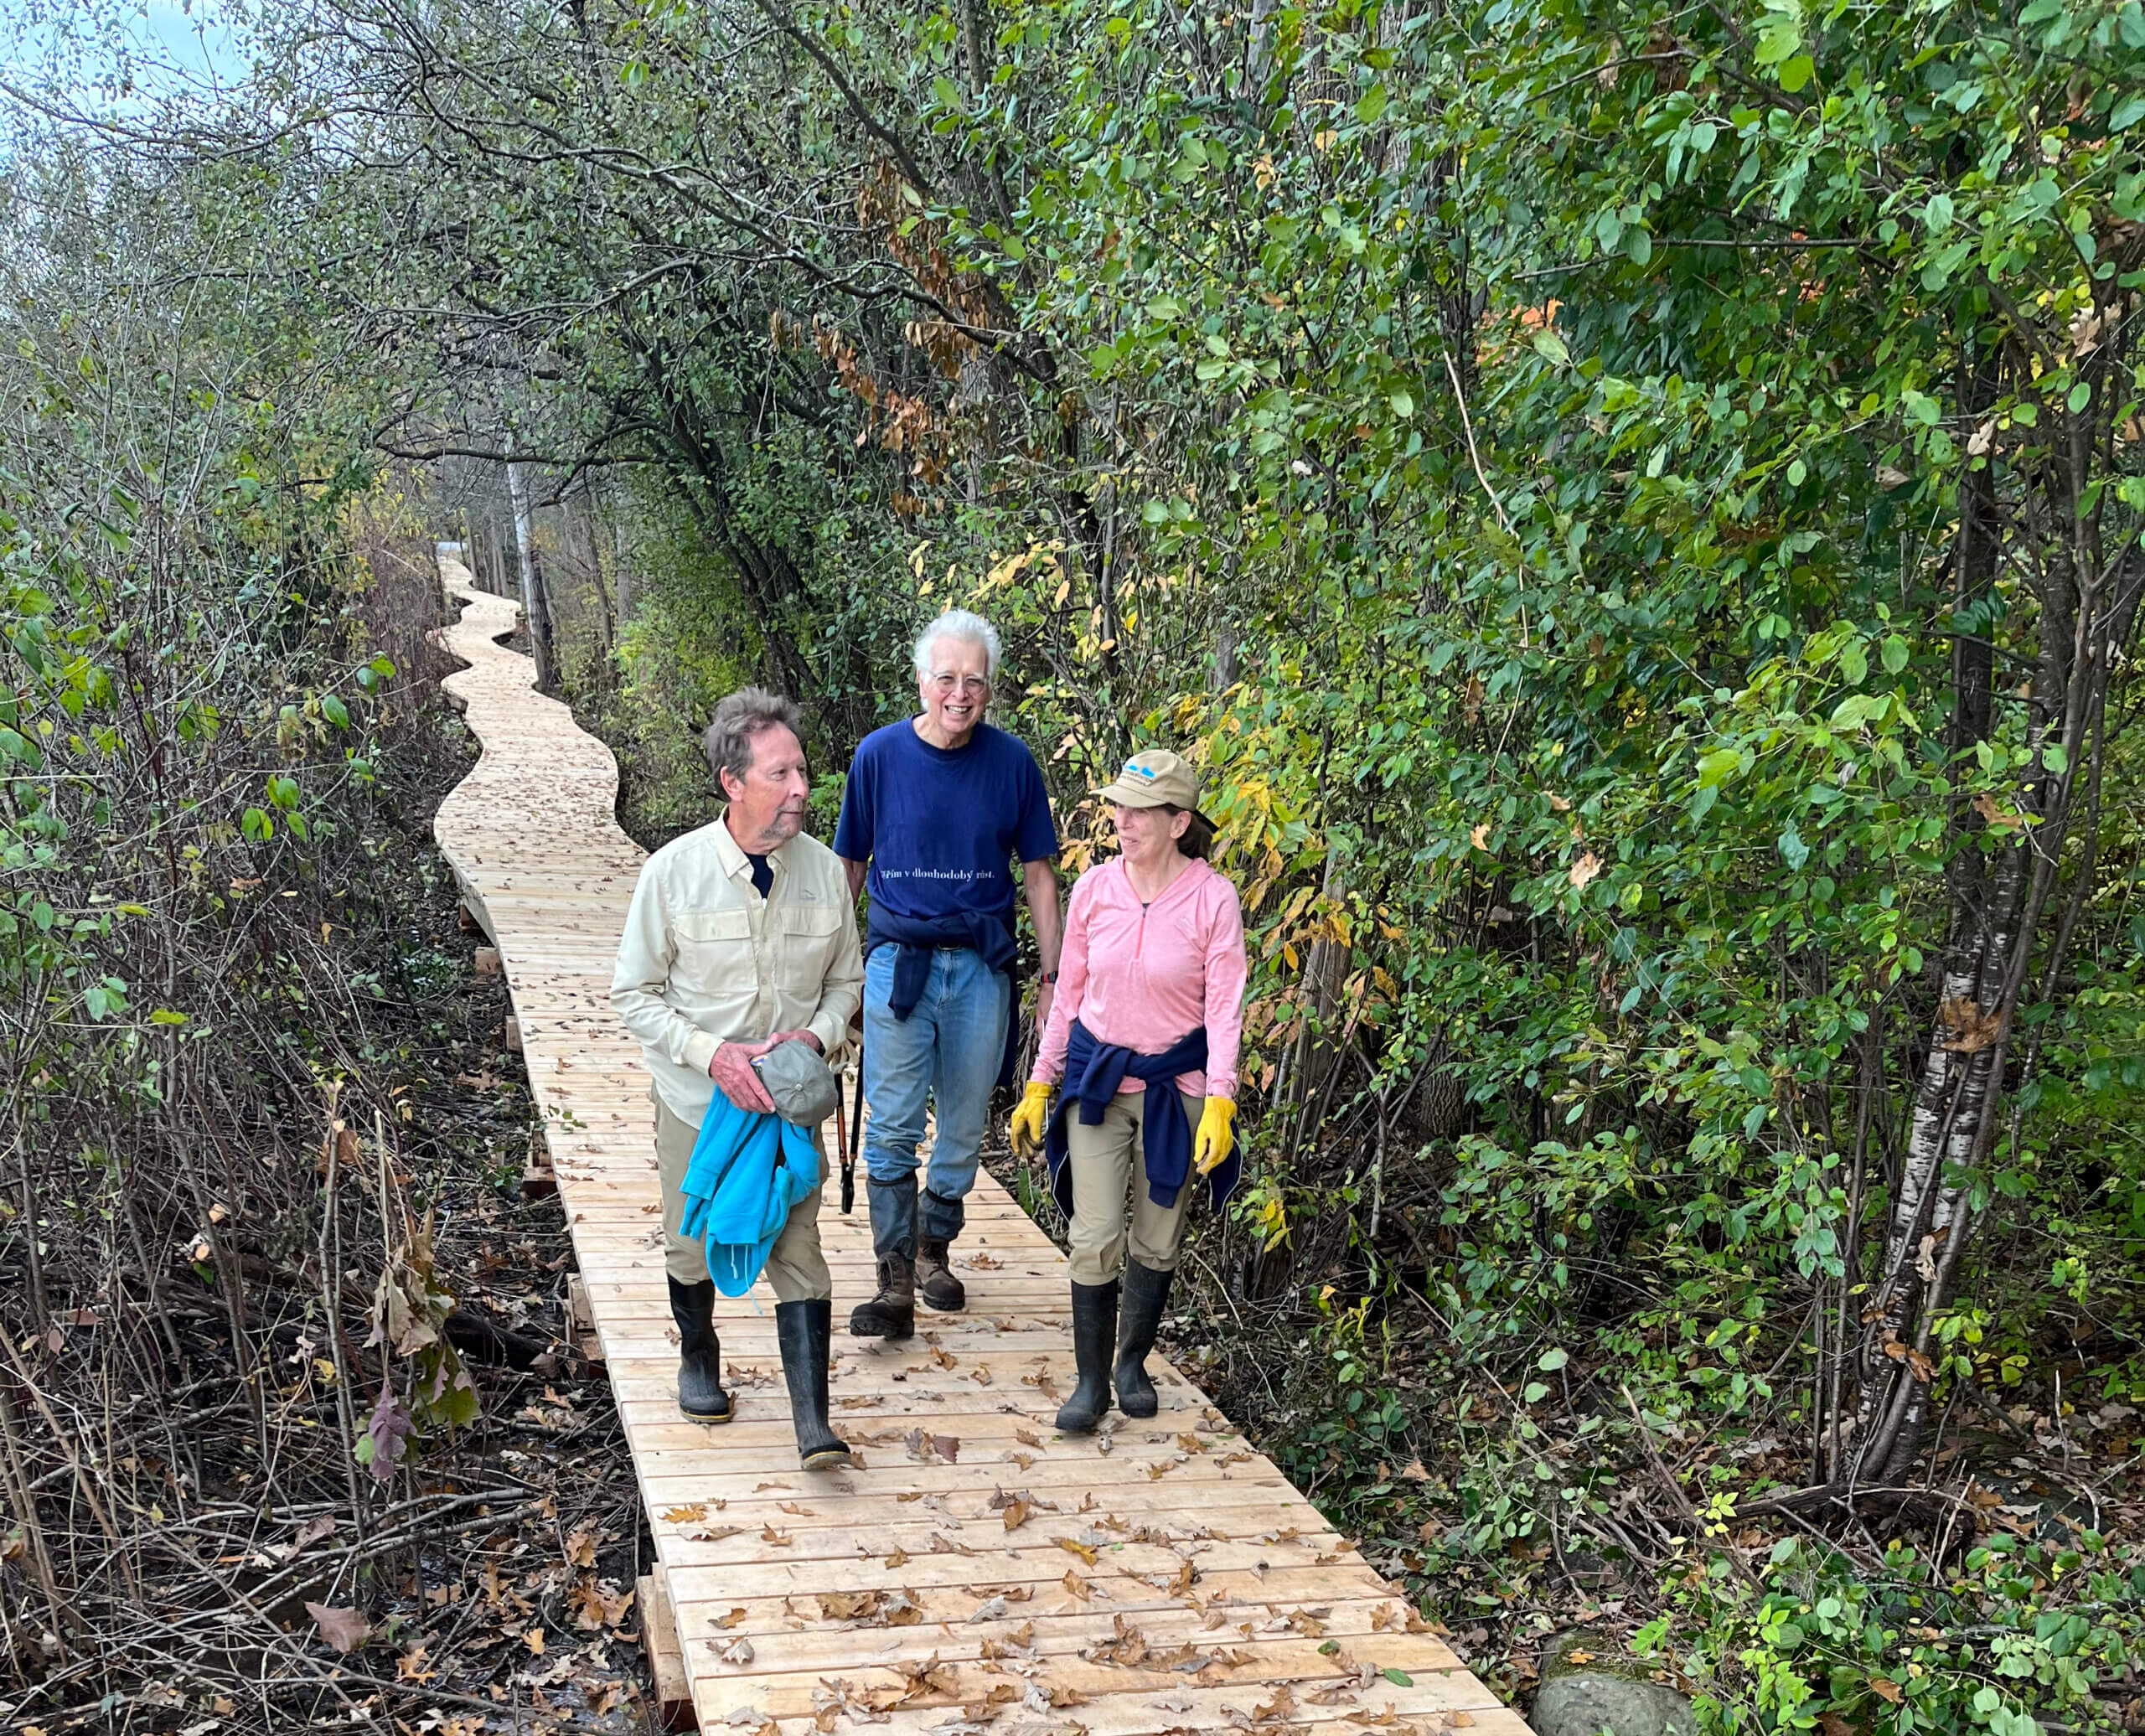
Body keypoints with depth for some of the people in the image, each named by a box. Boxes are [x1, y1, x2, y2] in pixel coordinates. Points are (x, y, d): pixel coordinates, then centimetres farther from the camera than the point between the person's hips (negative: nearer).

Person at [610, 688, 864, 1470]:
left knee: (799, 1252, -3)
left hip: (790, 1101, 1)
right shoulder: (672, 872, -15)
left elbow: (845, 980, 7)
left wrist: (818, 1035, -14)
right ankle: (697, 1358, 45)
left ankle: (813, 1424, 0)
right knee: (693, 1245, 17)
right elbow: (634, 993, -9)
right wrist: (711, 1053, -21)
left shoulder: (824, 870, -8)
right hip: (696, 1096, -1)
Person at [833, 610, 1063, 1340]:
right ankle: (895, 1286, -1)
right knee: (892, 1130, -6)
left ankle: (934, 1250, 31)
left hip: (981, 967, 1)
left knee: (964, 1129, 11)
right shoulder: (880, 755, -3)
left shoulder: (1012, 763, -2)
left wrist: (1053, 979, 4)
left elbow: (1038, 874, 6)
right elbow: (848, 867, 6)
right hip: (898, 961, -1)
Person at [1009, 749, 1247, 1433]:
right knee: (1095, 1236, -6)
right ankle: (1091, 1381, 9)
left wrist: (1219, 1104, -18)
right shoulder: (1094, 889, -3)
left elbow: (1224, 1009, -10)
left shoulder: (1214, 899, -11)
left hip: (1175, 1086, -1)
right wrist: (1040, 1085, 7)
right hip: (1097, 1077, 1)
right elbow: (1069, 992, 6)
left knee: (1157, 1242, 11)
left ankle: (1133, 1361, 33)